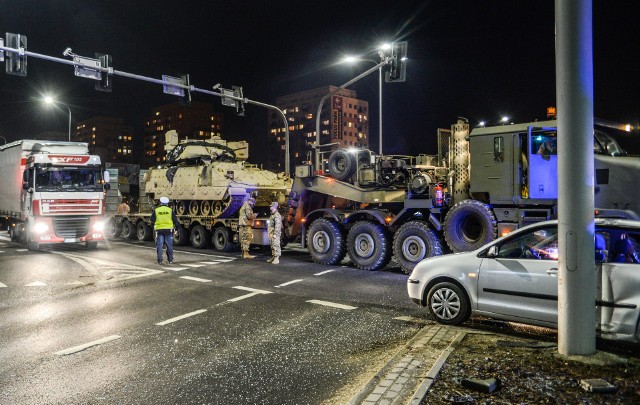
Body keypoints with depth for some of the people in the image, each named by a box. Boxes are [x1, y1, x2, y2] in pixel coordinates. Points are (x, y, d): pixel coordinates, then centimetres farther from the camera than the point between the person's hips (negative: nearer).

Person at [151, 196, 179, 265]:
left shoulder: (156, 211, 3)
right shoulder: (170, 210, 2)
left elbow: (152, 221, 5)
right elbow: (175, 221, 3)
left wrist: (154, 226, 23)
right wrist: (175, 226, 19)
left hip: (159, 230, 0)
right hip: (168, 229, 0)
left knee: (159, 245, 5)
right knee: (169, 245, 9)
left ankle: (160, 260, 3)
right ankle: (170, 260, 14)